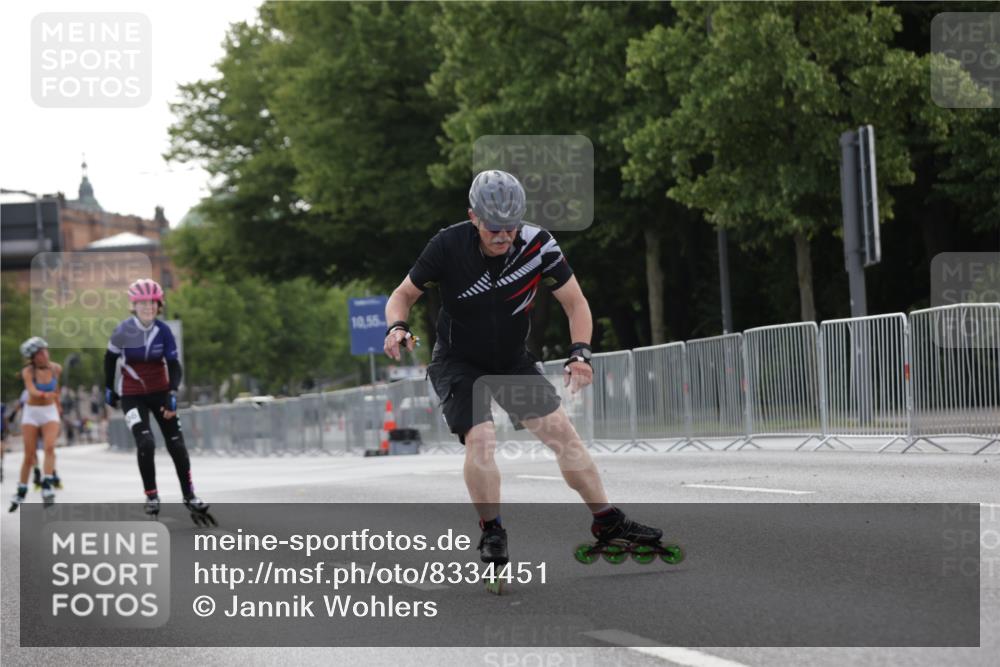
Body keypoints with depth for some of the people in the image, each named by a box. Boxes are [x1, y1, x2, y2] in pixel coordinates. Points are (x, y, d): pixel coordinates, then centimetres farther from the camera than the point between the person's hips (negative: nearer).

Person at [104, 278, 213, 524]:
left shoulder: (163, 331, -10)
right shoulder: (124, 331, -15)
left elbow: (174, 365, -10)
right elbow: (110, 357, 2)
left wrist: (173, 393, -25)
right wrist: (109, 388, 8)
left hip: (160, 392, 2)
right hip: (132, 395, -2)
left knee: (176, 445, 1)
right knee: (145, 443, -19)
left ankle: (189, 496, 15)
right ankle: (151, 497, -3)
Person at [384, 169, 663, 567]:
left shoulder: (537, 244, -19)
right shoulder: (448, 246, -23)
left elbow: (575, 302, -8)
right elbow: (404, 295, -10)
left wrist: (580, 352, -24)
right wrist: (398, 326, -31)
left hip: (513, 361, 3)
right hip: (458, 363, -3)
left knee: (561, 432, -2)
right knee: (480, 438, -22)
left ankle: (608, 523, 10)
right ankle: (491, 532, -3)